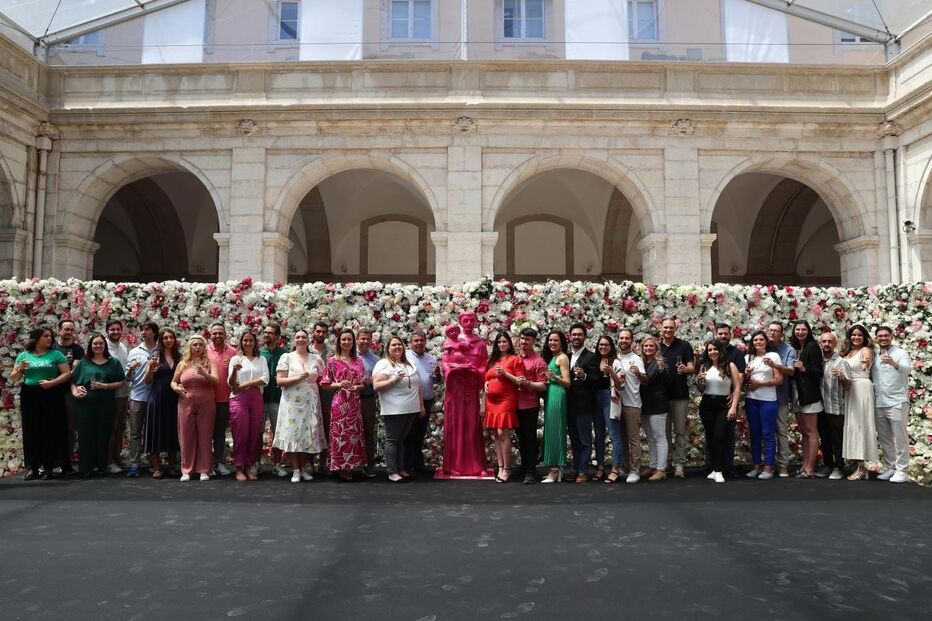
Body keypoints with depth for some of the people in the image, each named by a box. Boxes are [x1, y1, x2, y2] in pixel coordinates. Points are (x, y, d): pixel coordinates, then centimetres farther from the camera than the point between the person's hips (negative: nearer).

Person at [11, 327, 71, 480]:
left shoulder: (56, 354, 5)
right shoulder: (23, 355, 10)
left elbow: (67, 373, -1)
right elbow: (13, 379, 10)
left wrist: (52, 382, -15)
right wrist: (19, 370, -11)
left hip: (52, 397, -1)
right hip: (29, 397, 1)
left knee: (50, 431, -1)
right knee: (31, 431, 0)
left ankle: (47, 466, 6)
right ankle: (32, 466, 6)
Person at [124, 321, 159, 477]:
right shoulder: (134, 352, 10)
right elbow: (128, 377, 10)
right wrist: (131, 368, -11)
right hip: (137, 396, 1)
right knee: (135, 431, 0)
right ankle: (134, 464, 1)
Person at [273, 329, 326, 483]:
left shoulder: (316, 358, 9)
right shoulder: (286, 357, 2)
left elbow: (322, 379, 15)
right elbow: (280, 381, -5)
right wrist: (298, 378, -16)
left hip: (310, 402, 2)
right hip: (292, 403, -2)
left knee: (309, 434, 3)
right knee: (292, 434, -3)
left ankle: (304, 468, 16)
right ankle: (295, 470, 5)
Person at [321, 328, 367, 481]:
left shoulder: (358, 361, 12)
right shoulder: (332, 361, -1)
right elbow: (324, 384, -1)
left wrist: (358, 387, -6)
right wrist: (339, 384, -16)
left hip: (355, 403, 5)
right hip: (340, 402, -4)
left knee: (354, 433, 6)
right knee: (340, 433, -3)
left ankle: (349, 466, 16)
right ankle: (340, 468, 7)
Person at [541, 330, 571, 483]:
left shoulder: (562, 357, -6)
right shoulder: (551, 357, 19)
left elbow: (568, 383, -12)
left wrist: (554, 377, -26)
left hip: (557, 395, -9)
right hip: (550, 395, 9)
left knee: (554, 431, -7)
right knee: (551, 430, 10)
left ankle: (555, 470, -2)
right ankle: (556, 469, 17)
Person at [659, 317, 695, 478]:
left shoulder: (684, 346, 2)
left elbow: (692, 368, -1)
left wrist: (685, 369, -23)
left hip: (680, 395, -2)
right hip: (661, 394, 2)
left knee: (680, 431, 1)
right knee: (664, 431, 9)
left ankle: (679, 464, 6)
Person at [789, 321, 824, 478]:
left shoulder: (812, 346, -7)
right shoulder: (794, 347, 13)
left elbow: (819, 371, -13)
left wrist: (804, 369, -27)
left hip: (810, 394, -7)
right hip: (797, 395, 7)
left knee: (811, 432, -3)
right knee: (804, 432, 11)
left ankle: (810, 468, -2)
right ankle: (805, 465, 16)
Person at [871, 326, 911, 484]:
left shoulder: (900, 353, -3)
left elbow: (907, 369, -24)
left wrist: (894, 364, -42)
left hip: (897, 402, -5)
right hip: (879, 404, 5)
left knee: (900, 437, -1)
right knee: (884, 438, 11)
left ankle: (902, 470, 4)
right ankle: (890, 468, 20)